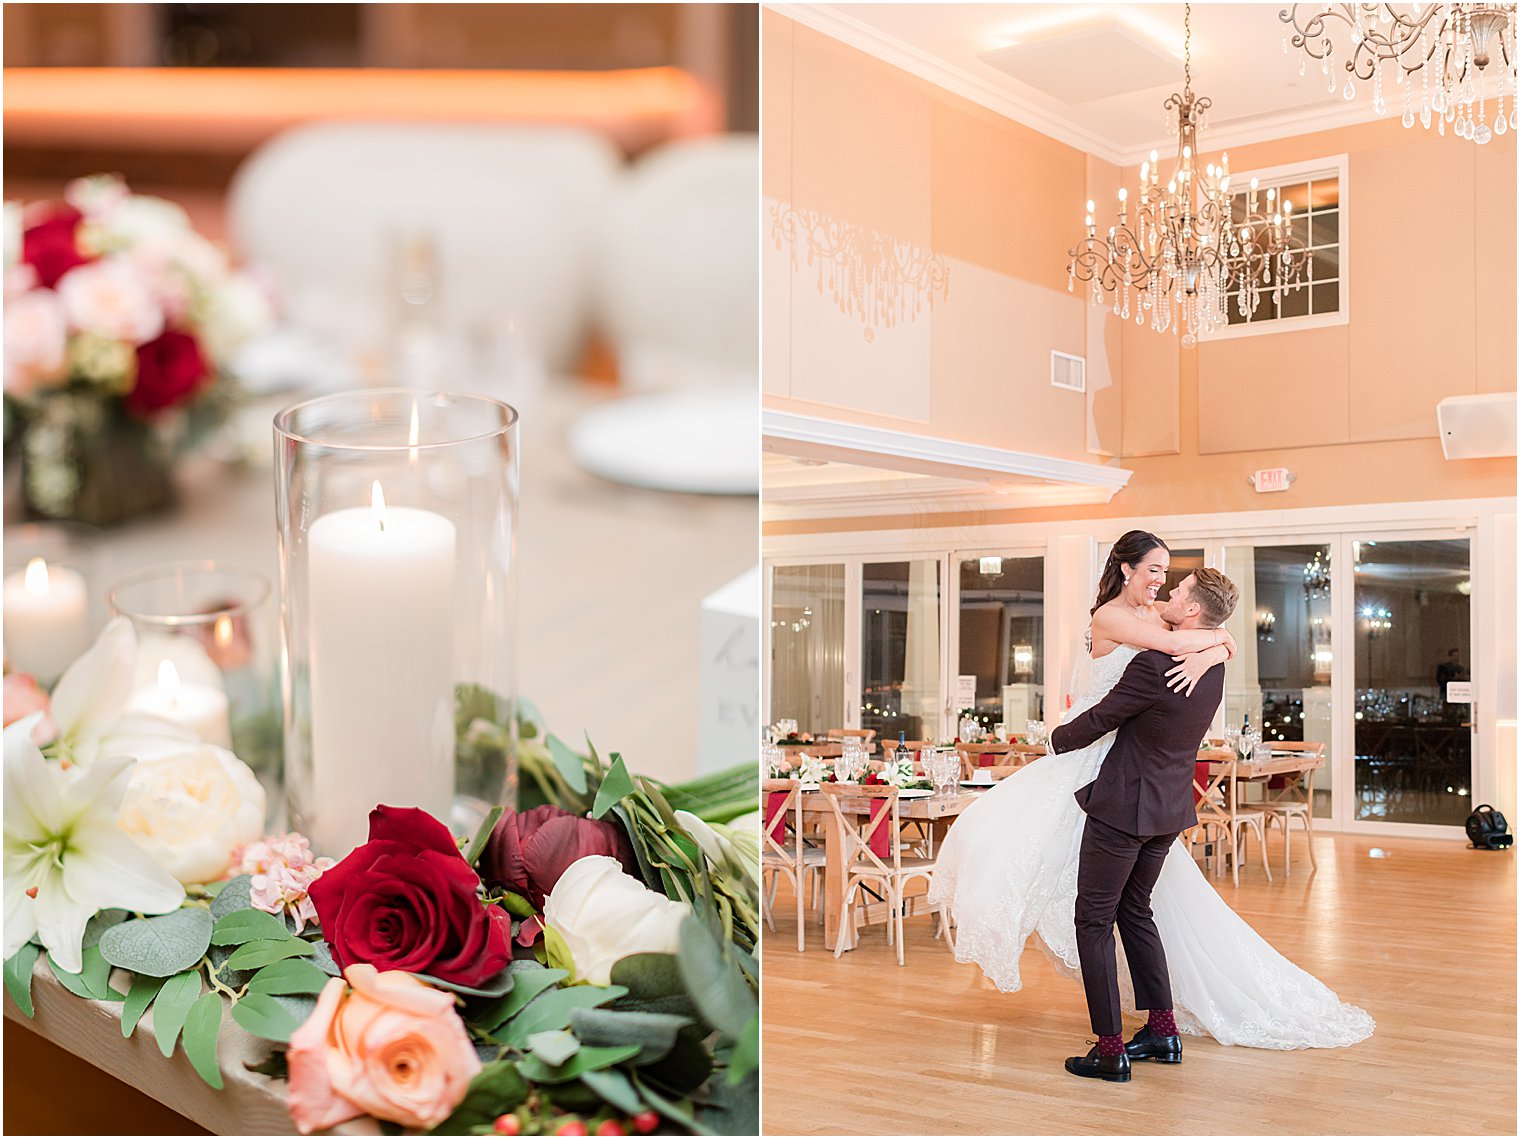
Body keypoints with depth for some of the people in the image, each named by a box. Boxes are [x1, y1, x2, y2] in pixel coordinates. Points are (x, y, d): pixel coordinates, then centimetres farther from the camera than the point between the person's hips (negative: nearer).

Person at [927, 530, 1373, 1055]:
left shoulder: (1153, 613, 4)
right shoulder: (1111, 617, -11)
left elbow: (1224, 646, -2)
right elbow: (1175, 643, -25)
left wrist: (1207, 654, -22)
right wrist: (1214, 636, -9)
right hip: (1089, 762, -2)